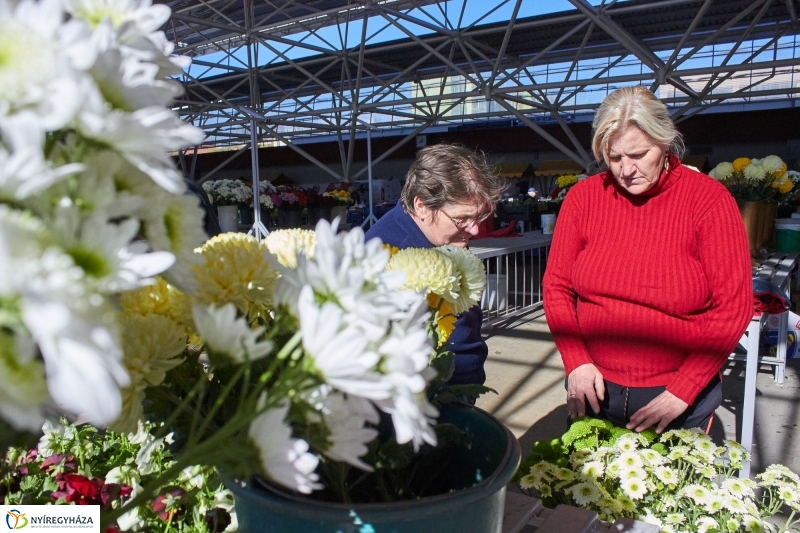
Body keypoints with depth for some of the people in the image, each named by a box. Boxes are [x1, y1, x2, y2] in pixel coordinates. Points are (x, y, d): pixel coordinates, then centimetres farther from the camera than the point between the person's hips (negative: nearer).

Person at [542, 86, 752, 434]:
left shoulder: (708, 200, -10)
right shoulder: (583, 196, -4)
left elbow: (733, 307, -11)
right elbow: (556, 285, 0)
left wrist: (682, 391, -15)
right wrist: (576, 361, -11)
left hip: (681, 394, -2)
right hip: (594, 389, 3)